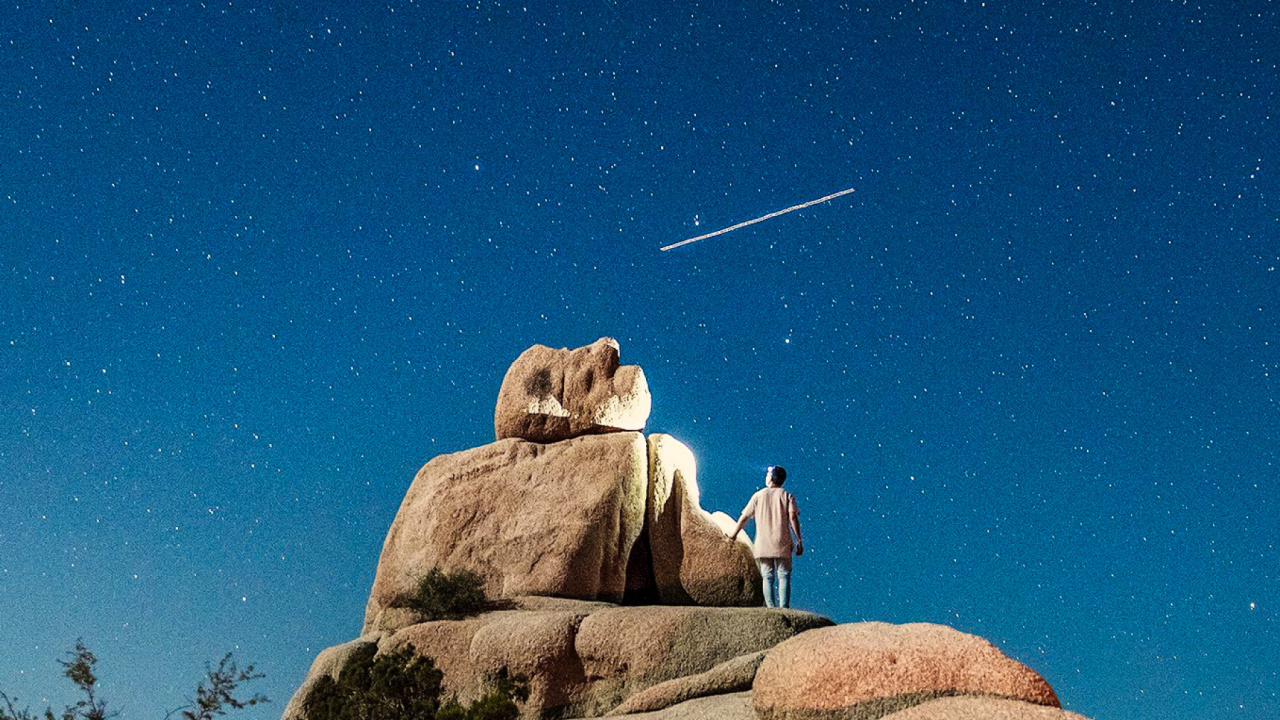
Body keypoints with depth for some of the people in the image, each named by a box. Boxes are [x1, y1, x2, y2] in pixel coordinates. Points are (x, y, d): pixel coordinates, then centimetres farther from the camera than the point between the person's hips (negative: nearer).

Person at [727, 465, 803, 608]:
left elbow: (744, 517, 9)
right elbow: (793, 517, -7)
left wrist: (734, 535, 20)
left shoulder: (758, 495, 8)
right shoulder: (787, 496, 5)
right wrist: (799, 541, -6)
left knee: (767, 578, 4)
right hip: (783, 545, -1)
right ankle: (784, 607, -10)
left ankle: (771, 608, -4)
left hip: (763, 545, 1)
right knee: (783, 577, 0)